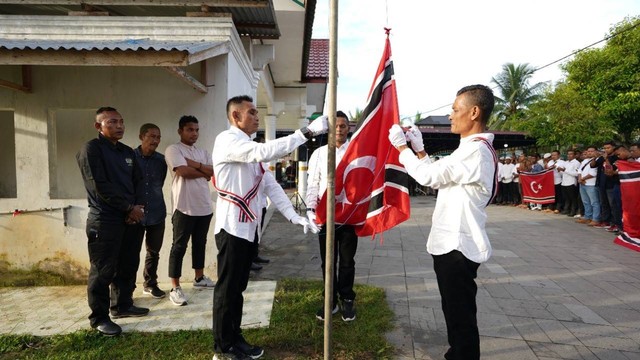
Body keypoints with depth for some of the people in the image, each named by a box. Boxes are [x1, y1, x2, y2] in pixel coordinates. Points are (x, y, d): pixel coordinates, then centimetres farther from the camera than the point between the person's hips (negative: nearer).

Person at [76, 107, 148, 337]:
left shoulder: (128, 152, 14)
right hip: (104, 220, -7)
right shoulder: (91, 150, -8)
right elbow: (100, 186, -17)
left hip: (128, 218, 7)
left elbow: (137, 182, 16)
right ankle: (99, 317, 13)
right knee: (102, 271, 0)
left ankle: (122, 305, 30)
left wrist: (136, 207, -1)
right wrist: (129, 208, -15)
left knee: (127, 266, 15)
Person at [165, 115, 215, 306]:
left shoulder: (203, 152, 15)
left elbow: (214, 171, 0)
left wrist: (194, 164, -12)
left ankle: (199, 278, 31)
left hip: (204, 206, 7)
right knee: (179, 246, 0)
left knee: (200, 243, 17)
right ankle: (175, 288, 5)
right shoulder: (173, 149, -5)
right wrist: (204, 172, -5)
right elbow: (184, 172, -19)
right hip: (184, 207, -7)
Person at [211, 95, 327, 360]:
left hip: (250, 227, 8)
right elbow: (266, 151, -30)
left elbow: (270, 185, 11)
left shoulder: (251, 149, 15)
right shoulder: (227, 140, -12)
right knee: (228, 288, 3)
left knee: (238, 286, 17)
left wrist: (294, 216, 1)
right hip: (232, 226, -8)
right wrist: (307, 132, -29)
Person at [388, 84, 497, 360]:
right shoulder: (474, 149, 15)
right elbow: (437, 176, 18)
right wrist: (419, 149, 11)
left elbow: (429, 176, -20)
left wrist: (401, 146, -9)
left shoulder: (475, 151, -20)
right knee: (455, 311, 23)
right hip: (452, 243, 11)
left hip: (457, 246, -11)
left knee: (462, 315, 3)